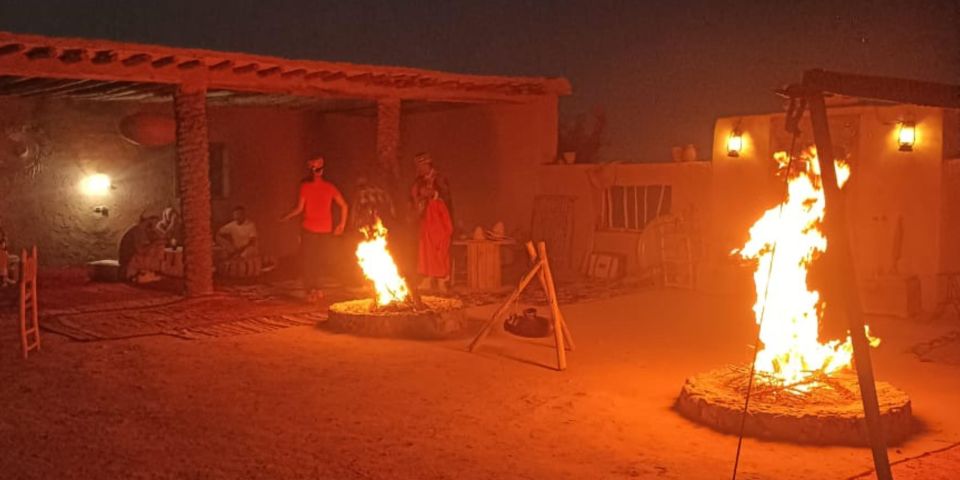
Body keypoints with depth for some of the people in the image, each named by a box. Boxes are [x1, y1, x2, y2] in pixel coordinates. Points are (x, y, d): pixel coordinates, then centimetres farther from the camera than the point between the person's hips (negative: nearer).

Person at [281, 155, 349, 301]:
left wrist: (286, 217, 7)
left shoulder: (305, 187, -7)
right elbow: (344, 206, 1)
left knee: (307, 260, 5)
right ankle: (315, 289, 9)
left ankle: (312, 290, -2)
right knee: (320, 260, 12)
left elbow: (299, 209, -8)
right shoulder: (330, 187, 1)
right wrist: (342, 224, 7)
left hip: (309, 229, -2)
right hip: (325, 230, 3)